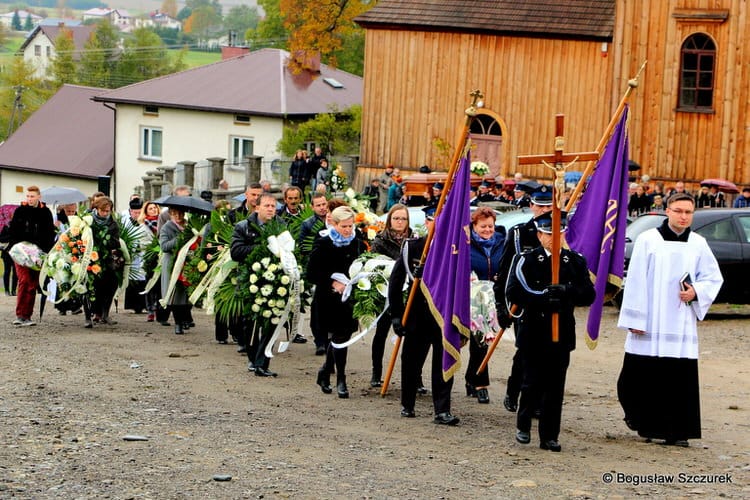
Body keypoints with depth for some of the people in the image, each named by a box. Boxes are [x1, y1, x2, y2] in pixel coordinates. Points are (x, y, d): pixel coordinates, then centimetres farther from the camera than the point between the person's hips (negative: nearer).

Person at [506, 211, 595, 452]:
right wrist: (543, 297, -23)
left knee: (555, 387, 4)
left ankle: (549, 436, 12)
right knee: (533, 383, -2)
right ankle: (523, 425, 21)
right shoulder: (525, 261, 0)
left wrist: (567, 291, -20)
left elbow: (588, 295, -1)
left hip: (562, 333, 3)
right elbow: (513, 292, -13)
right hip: (533, 334, -3)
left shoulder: (576, 261, 8)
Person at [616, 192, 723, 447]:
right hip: (649, 324, -2)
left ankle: (677, 430, 5)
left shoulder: (698, 245, 5)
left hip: (681, 325, 2)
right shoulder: (648, 240, -2)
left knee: (681, 379, -2)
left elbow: (714, 278, 14)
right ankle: (639, 416, 28)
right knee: (638, 376, 3)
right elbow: (635, 280, -2)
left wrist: (696, 292, -6)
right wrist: (634, 319, -5)